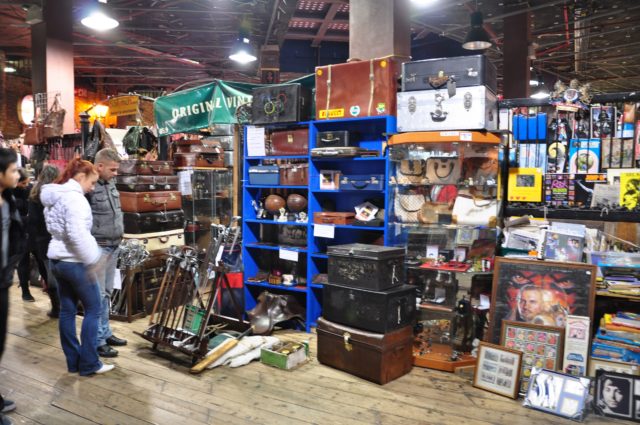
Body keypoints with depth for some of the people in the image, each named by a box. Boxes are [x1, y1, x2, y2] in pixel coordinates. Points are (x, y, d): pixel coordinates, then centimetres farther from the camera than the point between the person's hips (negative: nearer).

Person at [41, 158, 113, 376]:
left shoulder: (54, 196, 12)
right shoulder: (74, 197, -18)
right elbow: (77, 235, -26)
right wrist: (92, 260, -18)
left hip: (57, 260, 9)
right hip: (75, 262, -9)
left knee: (67, 310, 12)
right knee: (93, 309, 1)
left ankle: (73, 361, 20)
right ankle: (89, 363, 6)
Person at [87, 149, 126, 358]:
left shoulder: (110, 184, 10)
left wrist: (119, 233, 15)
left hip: (113, 246, 8)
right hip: (97, 247, -8)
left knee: (107, 293, 17)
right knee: (97, 296, -1)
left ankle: (105, 333, 28)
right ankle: (96, 341, 9)